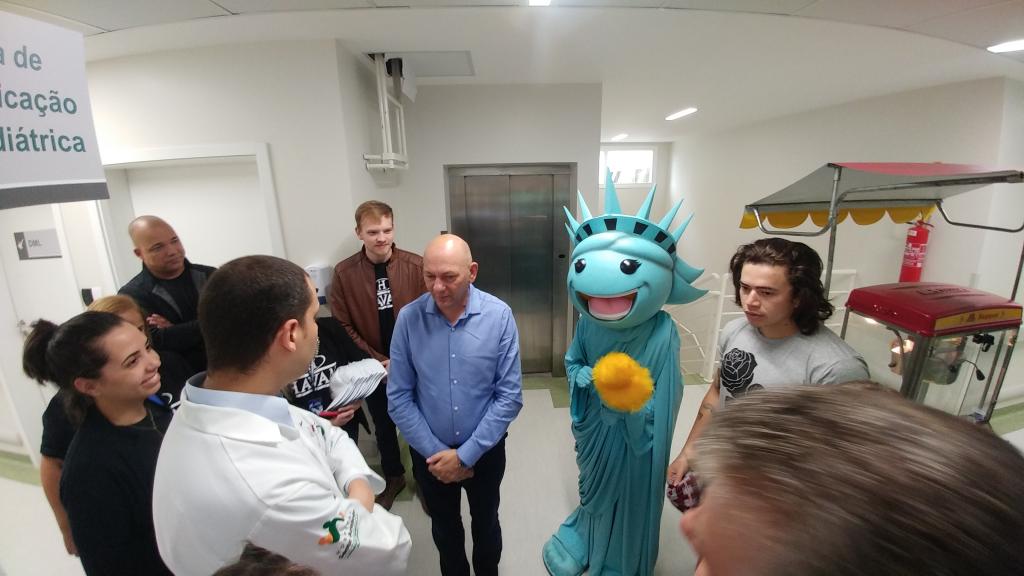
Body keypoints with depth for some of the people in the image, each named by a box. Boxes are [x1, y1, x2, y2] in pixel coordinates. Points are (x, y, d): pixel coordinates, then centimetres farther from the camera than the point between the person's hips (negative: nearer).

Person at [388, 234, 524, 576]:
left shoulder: (499, 316, -19)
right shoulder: (408, 318, -16)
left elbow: (509, 397, -16)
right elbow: (399, 398, -10)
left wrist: (465, 455, -16)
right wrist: (434, 452, -12)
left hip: (485, 451, 0)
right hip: (429, 453, 1)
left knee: (485, 522, 26)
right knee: (444, 526, 26)